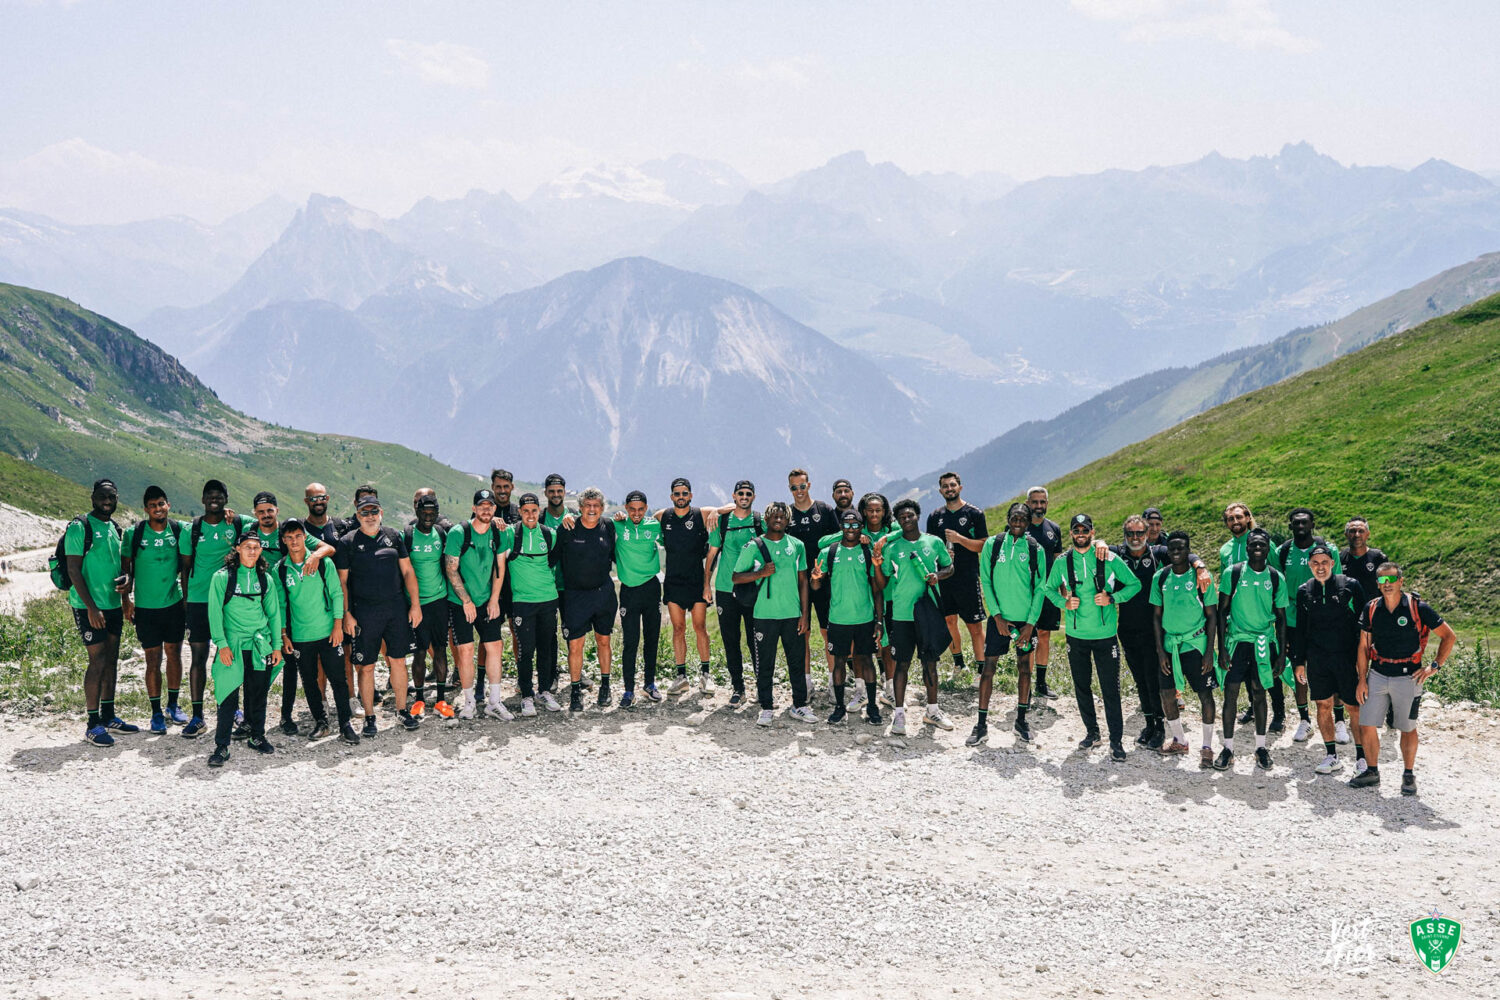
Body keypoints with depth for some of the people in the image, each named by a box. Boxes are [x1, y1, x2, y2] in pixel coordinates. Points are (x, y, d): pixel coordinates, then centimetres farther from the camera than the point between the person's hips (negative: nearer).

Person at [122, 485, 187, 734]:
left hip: (174, 604, 2)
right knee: (153, 660, 0)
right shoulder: (135, 533, -5)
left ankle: (173, 706, 25)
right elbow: (126, 565, 2)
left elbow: (185, 567, 8)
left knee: (174, 655, 10)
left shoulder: (178, 530, -1)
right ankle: (156, 713, 10)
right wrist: (127, 599, 0)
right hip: (146, 608, -2)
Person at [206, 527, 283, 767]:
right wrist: (222, 644, -12)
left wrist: (277, 645, 9)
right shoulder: (222, 577, -2)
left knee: (258, 693, 10)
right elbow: (215, 612, -5)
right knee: (228, 696, -7)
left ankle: (257, 736, 26)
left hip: (261, 646, 4)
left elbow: (274, 613, 14)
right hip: (233, 645, -4)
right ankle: (221, 746, -2)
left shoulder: (265, 578, 9)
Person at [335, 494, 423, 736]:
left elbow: (407, 571, 10)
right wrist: (346, 614, -5)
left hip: (396, 607, 2)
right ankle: (369, 716, 12)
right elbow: (342, 581, 1)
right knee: (366, 666, 1)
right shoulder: (348, 542, 0)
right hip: (365, 612, -2)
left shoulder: (394, 536, 8)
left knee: (398, 661, 7)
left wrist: (415, 604, 4)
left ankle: (402, 709, 21)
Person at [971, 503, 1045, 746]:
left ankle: (1021, 720, 21)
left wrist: (1031, 623, -6)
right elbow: (985, 581, 0)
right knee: (989, 666, -1)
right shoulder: (992, 545, 0)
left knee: (1024, 666, 9)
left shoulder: (1035, 550, 0)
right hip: (999, 617, -1)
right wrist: (997, 615, -8)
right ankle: (982, 724, 5)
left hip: (1025, 618, 1)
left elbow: (1040, 588, 1)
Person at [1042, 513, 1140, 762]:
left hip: (1105, 634, -3)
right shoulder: (1062, 562, 2)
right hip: (1076, 634, 3)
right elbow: (1049, 588, 15)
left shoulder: (1109, 559, -4)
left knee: (1110, 688, -5)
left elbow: (1134, 584, 2)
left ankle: (1116, 741, 2)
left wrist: (1112, 598, -13)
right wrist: (1064, 602, -5)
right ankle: (1092, 732, 29)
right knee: (1081, 686, 12)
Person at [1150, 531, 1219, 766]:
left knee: (1205, 694, -3)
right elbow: (1157, 615, 7)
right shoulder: (1160, 577, 2)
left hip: (1196, 642, -3)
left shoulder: (1201, 577, -7)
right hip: (1169, 643, 3)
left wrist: (1210, 650, -8)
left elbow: (1212, 616, -3)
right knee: (1166, 694, 5)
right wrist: (1160, 650, 2)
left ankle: (1207, 747, 9)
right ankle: (1179, 740, 26)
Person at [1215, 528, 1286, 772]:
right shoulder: (1232, 573, -4)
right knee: (1231, 693, -3)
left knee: (1259, 692, 8)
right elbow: (1222, 611, 0)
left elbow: (1281, 617, 7)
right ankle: (1228, 748, 7)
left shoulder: (1276, 578, 1)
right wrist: (1222, 648, -5)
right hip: (1237, 640, -1)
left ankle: (1261, 747, 19)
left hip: (1264, 642, 1)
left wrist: (1282, 653, 4)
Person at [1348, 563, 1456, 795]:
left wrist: (1435, 666, -6)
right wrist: (1362, 679, 4)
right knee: (1366, 725, 2)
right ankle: (1372, 772, 19)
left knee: (1407, 729, 6)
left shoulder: (1418, 608, -8)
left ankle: (1409, 775, 22)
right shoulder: (1371, 609, 2)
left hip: (1407, 676, -3)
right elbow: (1364, 646, 8)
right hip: (1377, 674, 3)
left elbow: (1449, 636, -1)